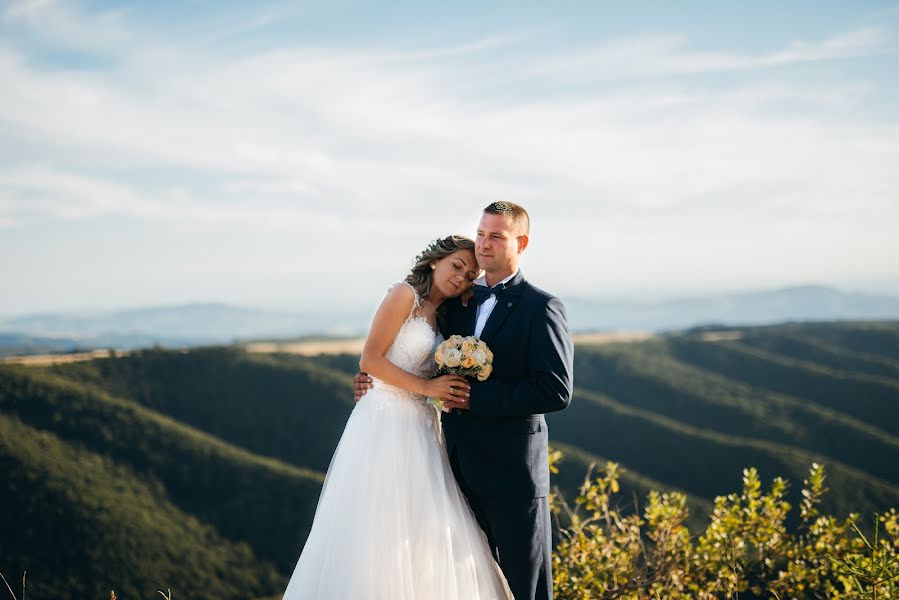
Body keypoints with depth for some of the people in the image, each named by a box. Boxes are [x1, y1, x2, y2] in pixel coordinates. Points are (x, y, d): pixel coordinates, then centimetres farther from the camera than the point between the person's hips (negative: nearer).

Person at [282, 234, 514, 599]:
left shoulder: (439, 317, 18)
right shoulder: (405, 295, -6)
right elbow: (370, 360, -13)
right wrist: (426, 386, -14)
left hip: (420, 429, 8)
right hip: (386, 421, -8)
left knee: (428, 535, 5)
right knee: (379, 527, -4)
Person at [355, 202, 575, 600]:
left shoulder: (541, 308, -9)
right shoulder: (459, 300, 11)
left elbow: (556, 391, -18)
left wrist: (477, 398, -19)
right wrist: (378, 379, 5)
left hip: (512, 470, -6)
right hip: (460, 466, 6)